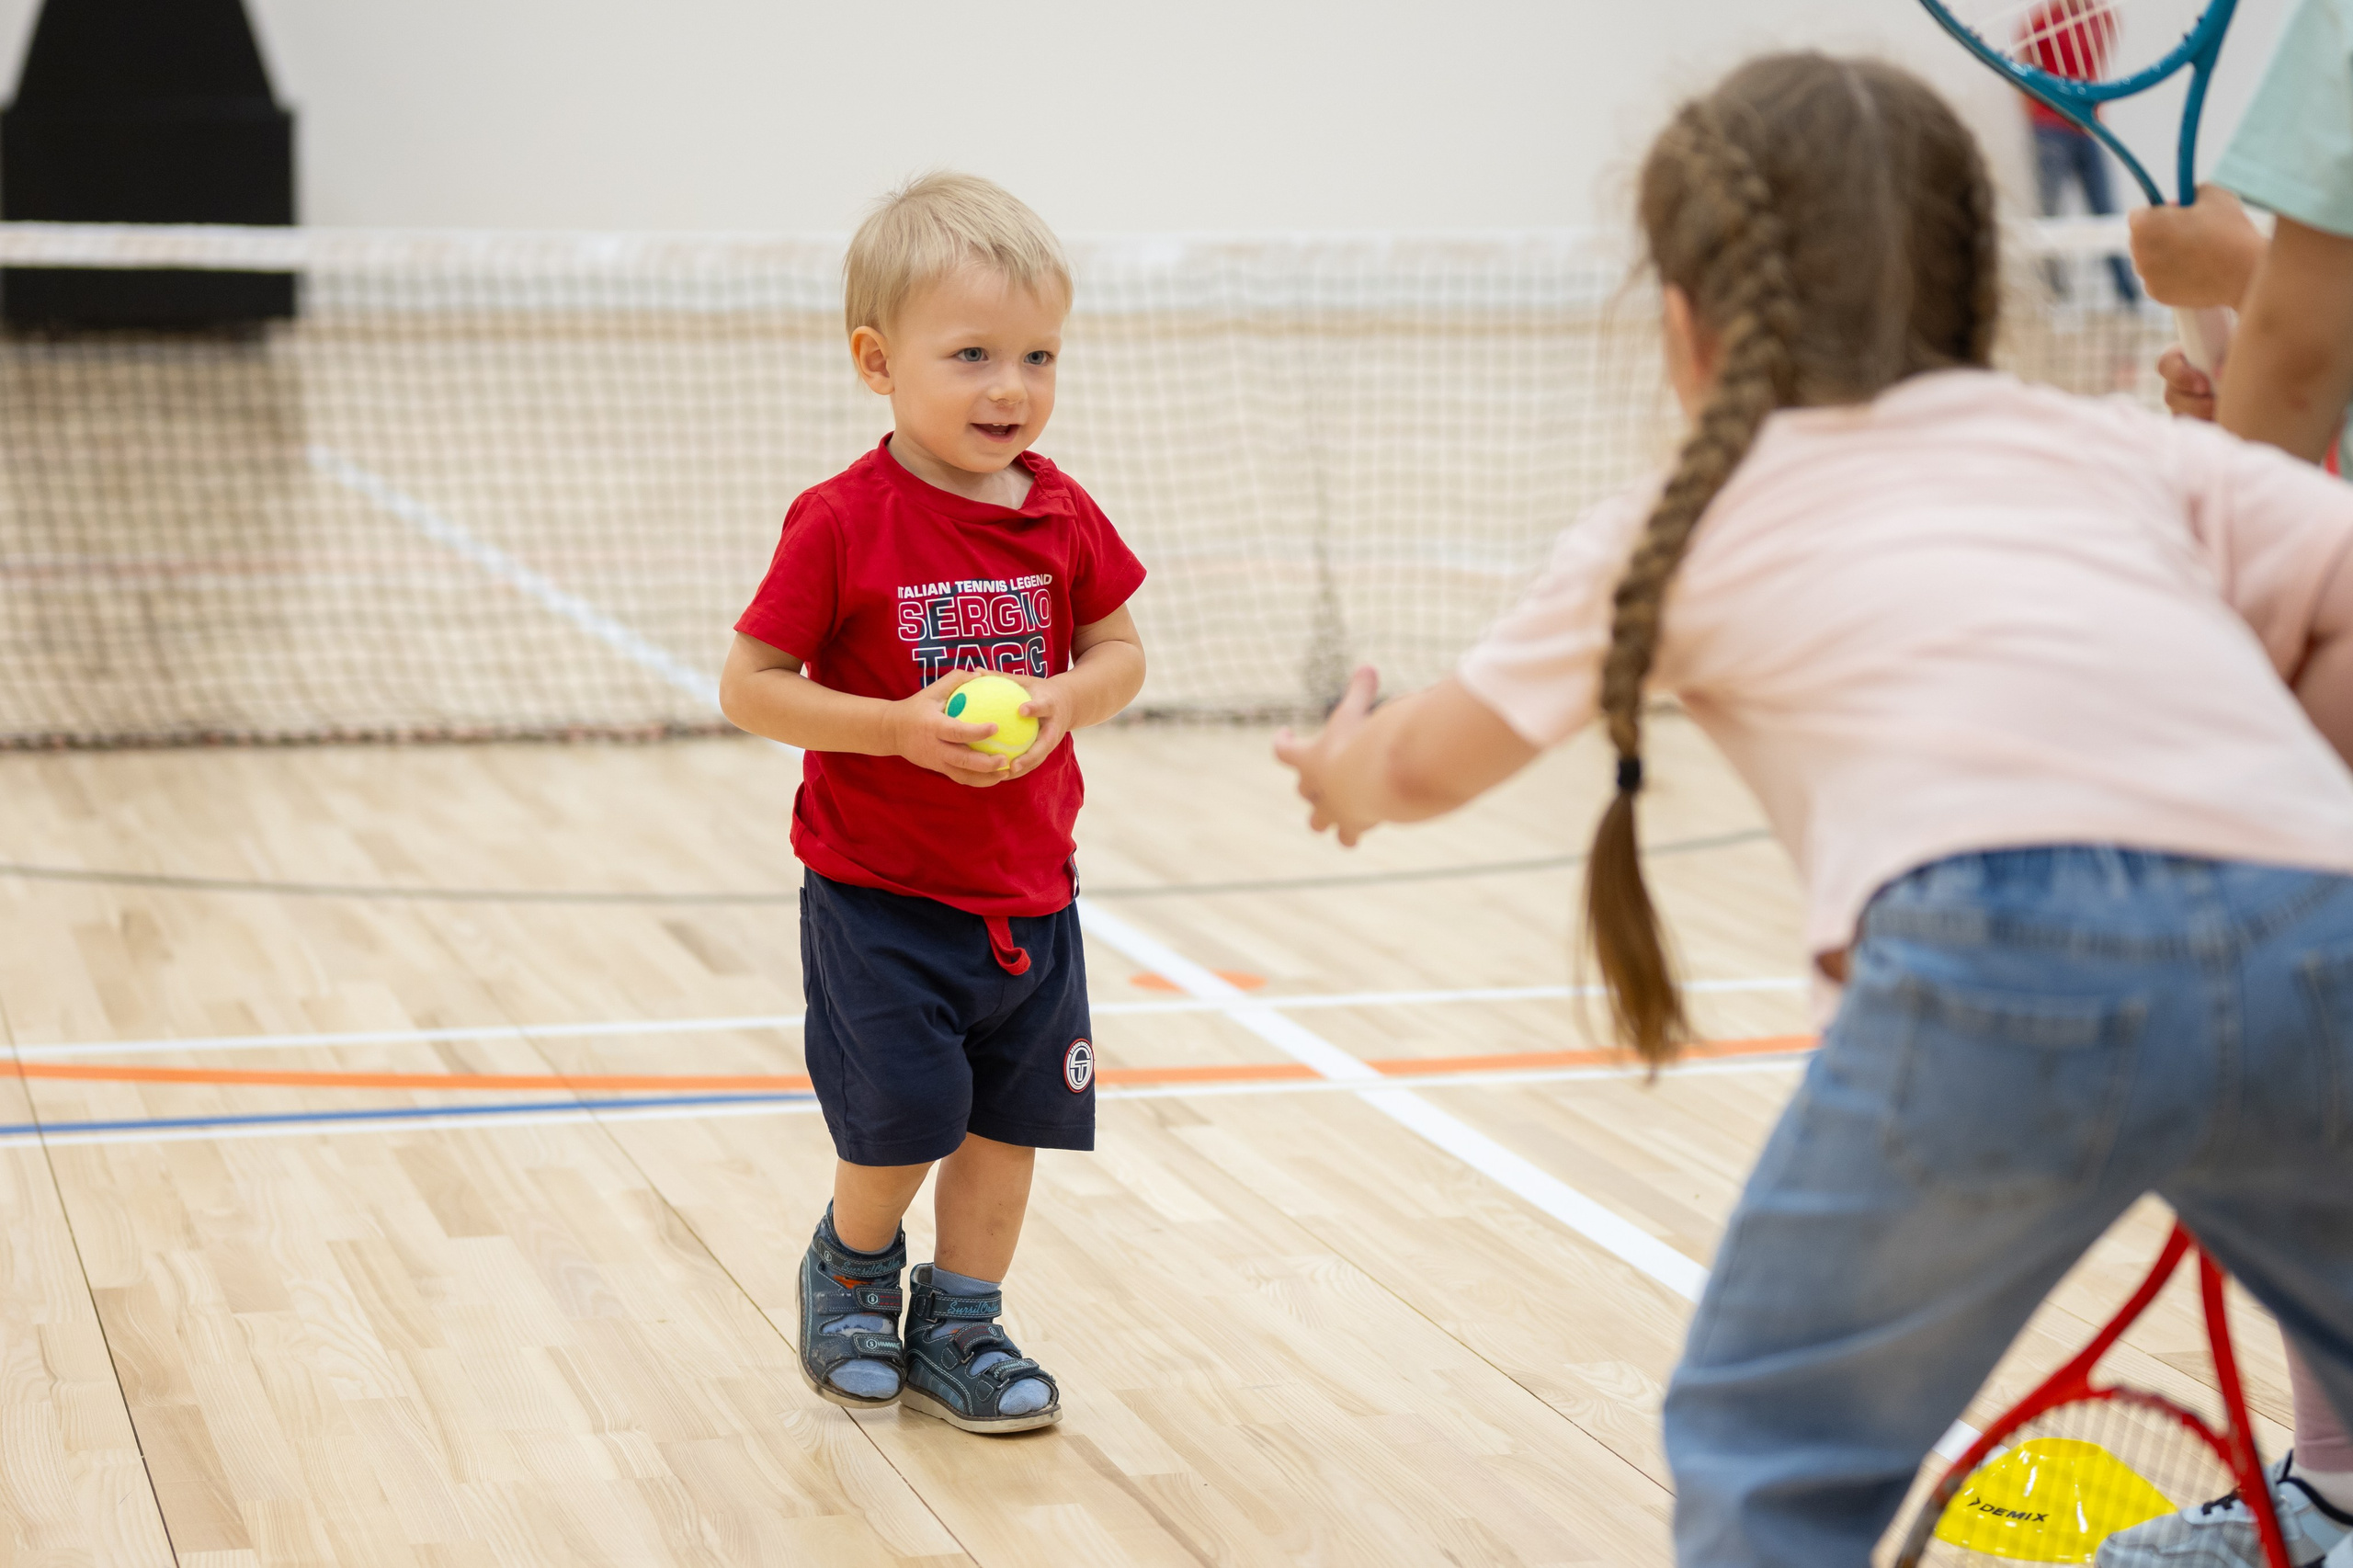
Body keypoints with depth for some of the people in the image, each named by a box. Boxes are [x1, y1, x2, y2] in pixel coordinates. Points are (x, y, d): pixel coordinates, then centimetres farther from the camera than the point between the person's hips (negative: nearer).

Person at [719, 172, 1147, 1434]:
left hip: (1027, 893, 5)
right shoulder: (842, 525, -15)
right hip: (879, 896, -4)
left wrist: (1062, 699, -14)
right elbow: (750, 688, -13)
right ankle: (851, 1269, 28)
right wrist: (902, 726, -25)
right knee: (902, 1121, -4)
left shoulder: (1060, 515, -1)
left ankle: (959, 1330, 28)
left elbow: (1120, 652, 9)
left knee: (1008, 1119, 10)